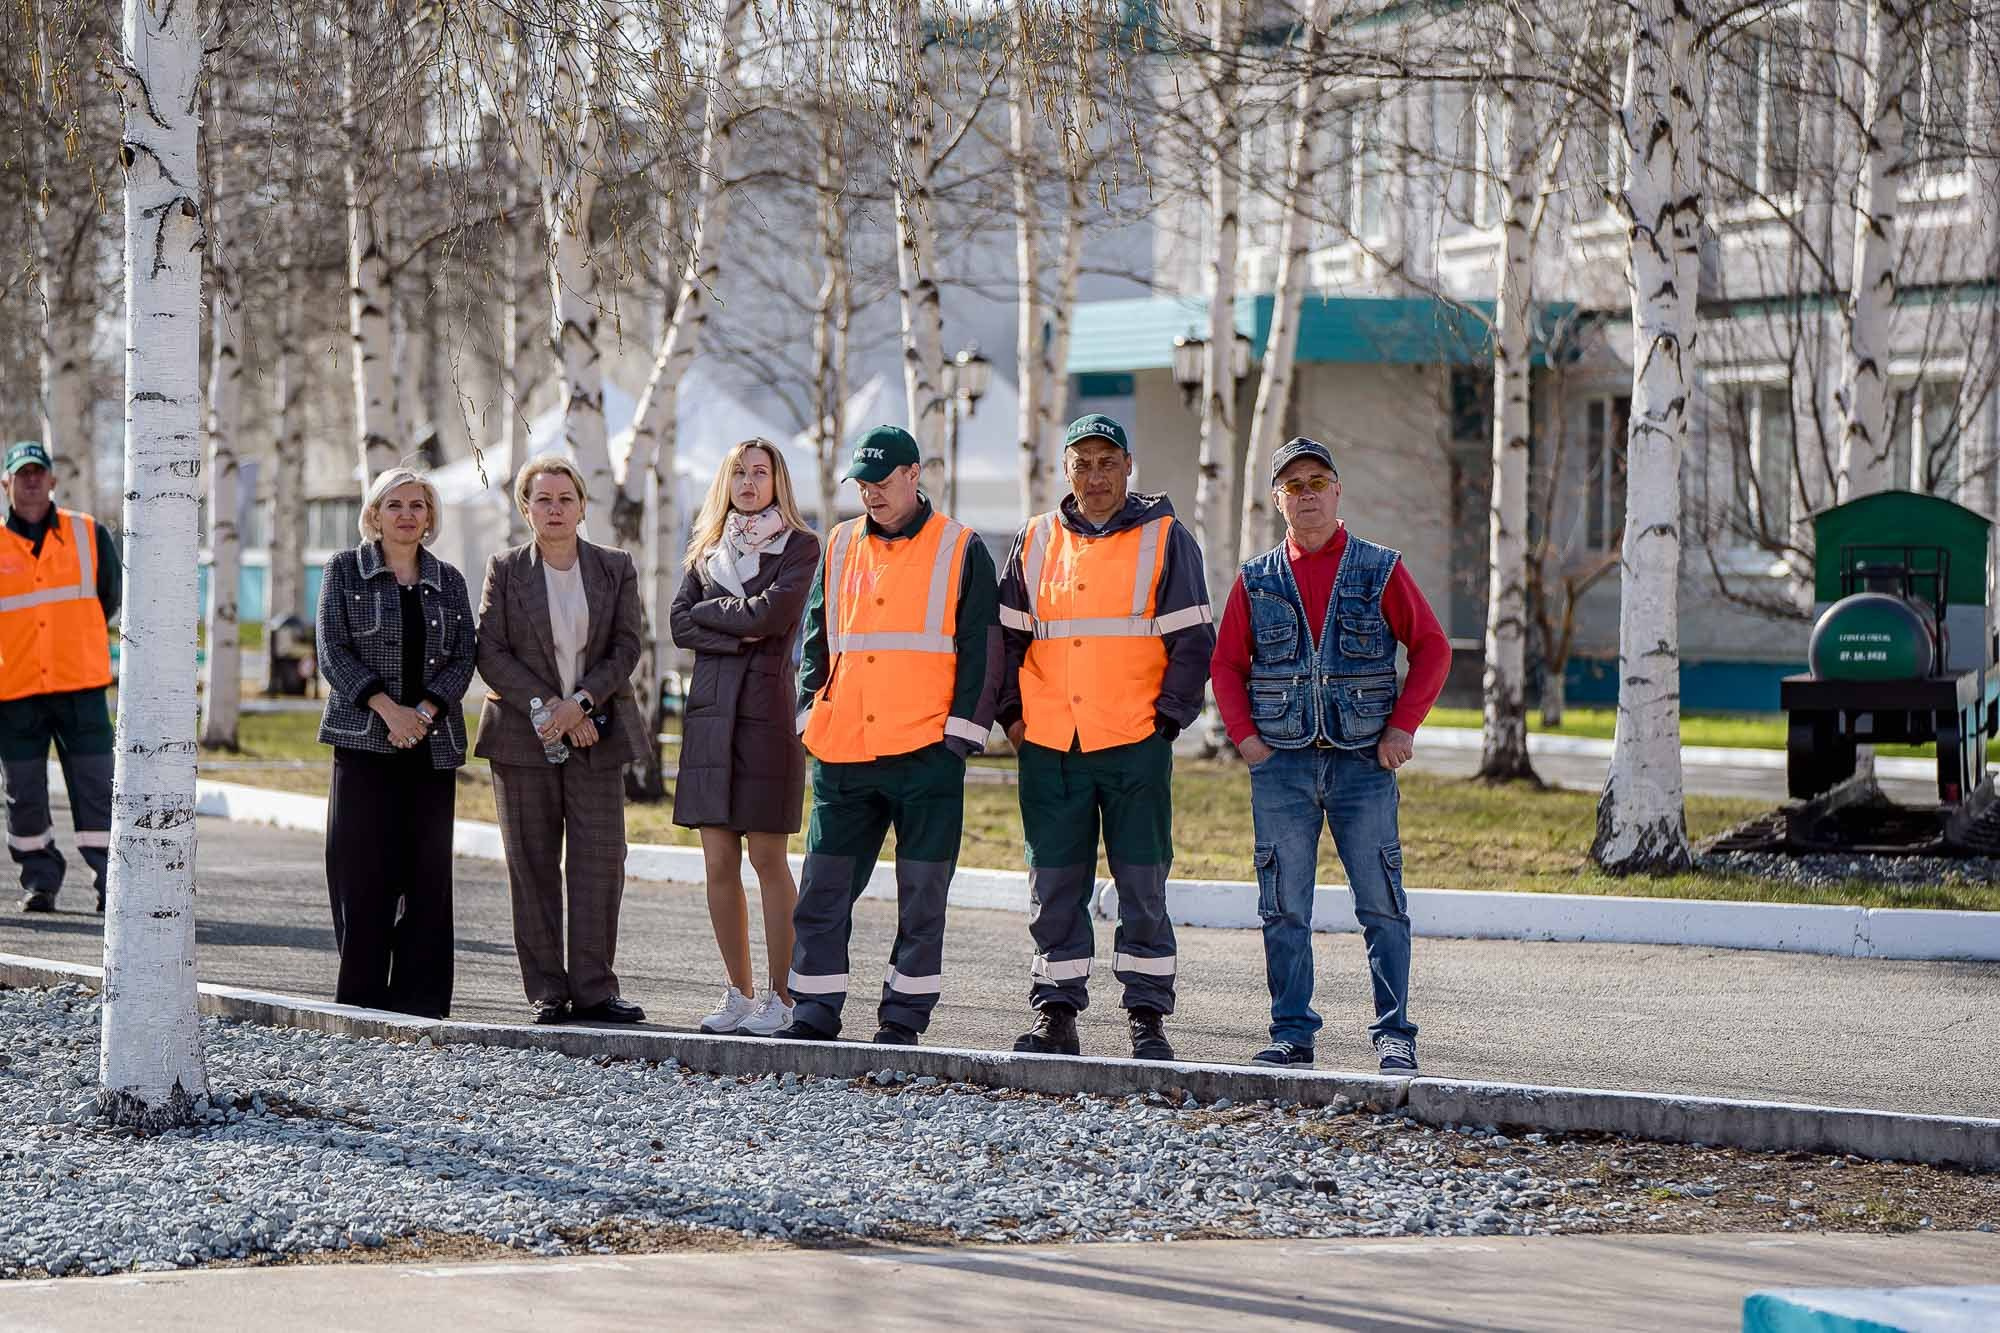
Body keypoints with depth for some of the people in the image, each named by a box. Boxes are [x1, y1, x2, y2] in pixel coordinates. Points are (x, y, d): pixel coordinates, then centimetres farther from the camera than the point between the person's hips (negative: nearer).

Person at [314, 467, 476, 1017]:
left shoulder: (448, 580, 13)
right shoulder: (345, 571, 5)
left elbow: (463, 657, 6)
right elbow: (333, 652, -3)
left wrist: (425, 712, -11)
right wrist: (388, 708, -14)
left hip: (432, 745, 2)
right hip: (363, 743, -2)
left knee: (427, 870, -1)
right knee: (363, 870, -5)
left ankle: (419, 996, 2)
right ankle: (361, 993, 0)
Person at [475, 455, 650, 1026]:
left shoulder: (615, 567, 8)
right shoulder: (505, 570, 5)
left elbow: (626, 646, 1)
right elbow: (490, 653, -2)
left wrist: (580, 702, -14)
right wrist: (545, 709, -13)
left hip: (596, 733, 1)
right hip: (523, 736, -1)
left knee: (600, 861, -5)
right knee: (533, 866, -1)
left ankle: (593, 989, -2)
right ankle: (547, 993, 3)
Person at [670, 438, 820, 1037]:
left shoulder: (799, 546, 3)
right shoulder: (708, 550, 17)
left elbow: (772, 613, -12)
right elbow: (680, 624, 6)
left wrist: (710, 609, 1)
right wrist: (740, 635, -8)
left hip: (767, 711, -5)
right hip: (710, 712, 5)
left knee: (768, 859, -6)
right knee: (719, 865, 3)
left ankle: (781, 996, -3)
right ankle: (738, 993, 9)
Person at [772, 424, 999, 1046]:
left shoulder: (960, 551, 2)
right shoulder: (840, 547, 13)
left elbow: (982, 648, 1)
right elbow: (815, 638, 18)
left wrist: (963, 730, -6)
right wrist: (811, 712, 7)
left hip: (926, 752, -4)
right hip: (843, 755, 4)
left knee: (921, 895, 1)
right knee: (823, 888, 2)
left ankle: (905, 1016, 8)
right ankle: (817, 1008, 9)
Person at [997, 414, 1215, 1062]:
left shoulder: (1164, 540, 2)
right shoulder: (1036, 541, 11)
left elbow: (1192, 641, 0)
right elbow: (1007, 634, 16)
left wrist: (1165, 719, -6)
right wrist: (1012, 712, 5)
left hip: (1135, 747, -3)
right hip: (1048, 747, 3)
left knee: (1143, 887, 0)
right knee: (1055, 887, 5)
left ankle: (1148, 1019, 5)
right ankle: (1055, 1015, 11)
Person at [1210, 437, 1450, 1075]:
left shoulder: (1380, 569, 4)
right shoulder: (1257, 580, 9)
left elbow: (1432, 647, 5)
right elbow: (1227, 663, 13)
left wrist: (1402, 726, -4)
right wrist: (1245, 736, 0)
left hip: (1364, 761, -2)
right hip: (1281, 764, 2)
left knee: (1382, 905, -3)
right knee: (1284, 909, 3)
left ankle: (1394, 1036, 2)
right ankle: (1292, 1034, 10)